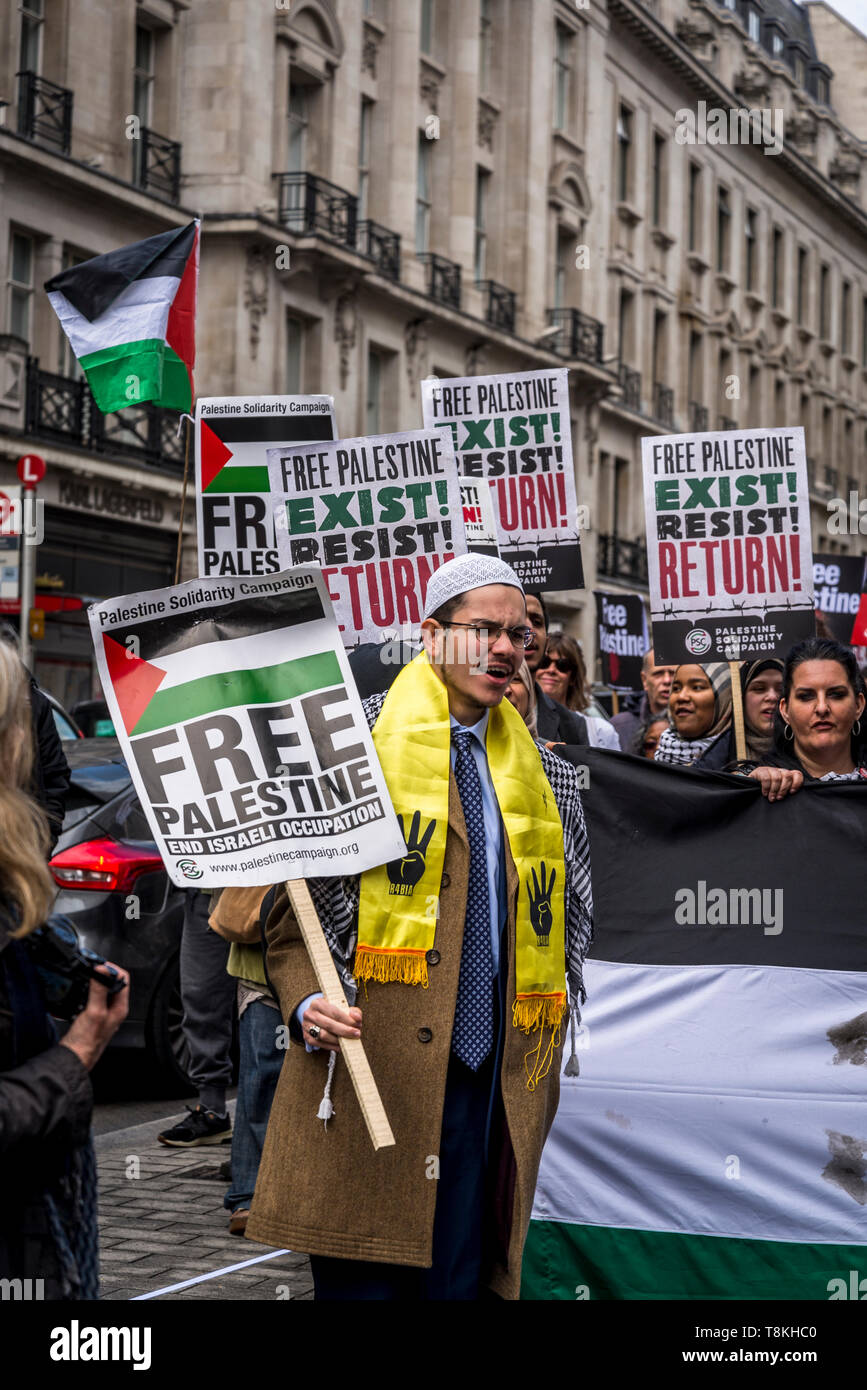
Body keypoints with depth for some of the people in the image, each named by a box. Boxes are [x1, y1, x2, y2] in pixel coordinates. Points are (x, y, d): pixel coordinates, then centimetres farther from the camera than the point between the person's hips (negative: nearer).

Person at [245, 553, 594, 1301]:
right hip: (370, 1071, -4)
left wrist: (542, 1035, 14)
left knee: (461, 1277, 6)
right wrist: (306, 1000, -15)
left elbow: (572, 914, 25)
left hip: (490, 1076, 5)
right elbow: (292, 890, 0)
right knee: (361, 1281, -3)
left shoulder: (545, 774, 16)